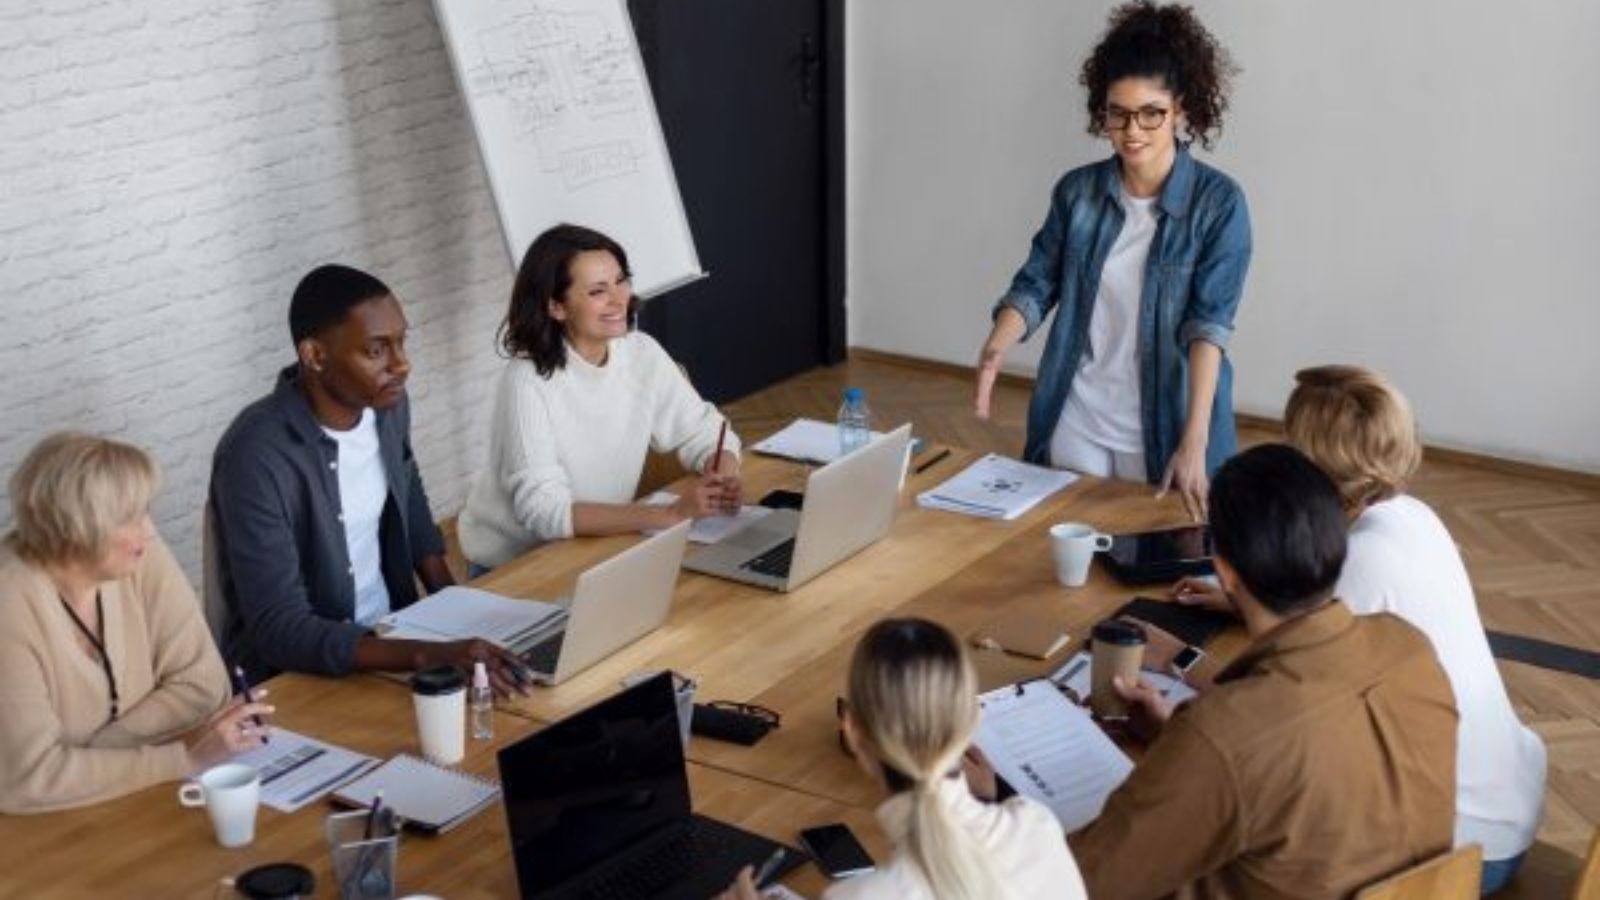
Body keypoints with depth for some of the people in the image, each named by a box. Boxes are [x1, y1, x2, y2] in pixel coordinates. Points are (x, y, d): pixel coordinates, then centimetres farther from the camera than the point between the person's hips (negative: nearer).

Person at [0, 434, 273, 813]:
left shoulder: (142, 555, -7)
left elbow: (201, 684, -7)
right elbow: (31, 777, -24)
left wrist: (78, 764, -16)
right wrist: (186, 757, -25)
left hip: (136, 802, 4)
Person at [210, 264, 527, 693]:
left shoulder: (387, 405, -3)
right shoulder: (257, 458, -24)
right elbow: (281, 631, -28)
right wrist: (429, 656, -38)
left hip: (391, 635, 7)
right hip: (294, 677, -6)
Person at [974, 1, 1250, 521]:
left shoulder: (1218, 202, -11)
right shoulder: (1077, 191, 0)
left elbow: (1209, 324, -18)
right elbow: (1036, 285, 1)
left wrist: (1194, 442, -28)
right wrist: (995, 350, -21)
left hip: (1165, 427, -3)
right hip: (1074, 422, 3)